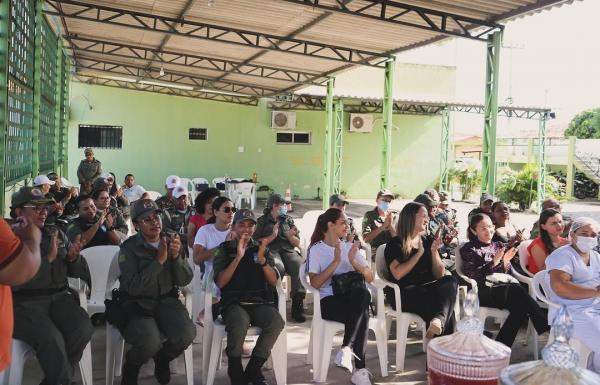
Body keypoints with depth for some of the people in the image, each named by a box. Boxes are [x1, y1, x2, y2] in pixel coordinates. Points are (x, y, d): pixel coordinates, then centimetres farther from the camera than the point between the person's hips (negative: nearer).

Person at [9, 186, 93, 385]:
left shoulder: (56, 233, 12)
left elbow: (77, 272, 15)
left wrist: (73, 258, -8)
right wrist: (48, 258, -16)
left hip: (59, 297, 5)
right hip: (24, 303, -4)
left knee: (83, 329, -23)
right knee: (51, 338, -31)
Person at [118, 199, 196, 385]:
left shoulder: (171, 242, 5)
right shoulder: (129, 248, -9)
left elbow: (185, 280, 1)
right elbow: (133, 287, -20)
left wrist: (176, 256, -18)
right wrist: (159, 260, -23)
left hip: (166, 301, 4)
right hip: (138, 304, -4)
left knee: (187, 334, -25)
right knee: (150, 342, -32)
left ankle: (162, 358, 12)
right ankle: (131, 367, 6)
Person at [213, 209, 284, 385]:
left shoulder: (261, 248, 15)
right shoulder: (225, 249, 9)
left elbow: (273, 282, 6)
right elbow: (220, 283, -4)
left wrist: (261, 259, -11)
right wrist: (238, 257, -12)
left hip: (260, 302, 3)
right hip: (234, 302, -2)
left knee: (276, 323, -30)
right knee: (240, 323, -37)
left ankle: (253, 369, -8)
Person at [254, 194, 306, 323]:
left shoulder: (288, 220, 24)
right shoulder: (262, 221, 14)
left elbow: (297, 243, 21)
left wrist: (290, 236, 0)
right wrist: (273, 236, -7)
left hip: (288, 250, 3)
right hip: (271, 251, -3)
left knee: (300, 265, -31)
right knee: (278, 267, -38)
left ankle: (298, 306, -29)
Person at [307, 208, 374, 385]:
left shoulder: (350, 246, 18)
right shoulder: (316, 249, 4)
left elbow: (370, 277, 9)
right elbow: (315, 283, -10)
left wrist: (354, 262, -9)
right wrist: (336, 261, -15)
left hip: (352, 297, 4)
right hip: (329, 300, -4)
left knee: (363, 293, -36)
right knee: (362, 314, -35)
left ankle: (346, 348, -31)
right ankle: (360, 369, -26)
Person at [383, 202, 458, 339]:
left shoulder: (428, 241, 15)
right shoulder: (395, 244, 0)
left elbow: (440, 275, 11)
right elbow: (397, 274, -16)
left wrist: (434, 251, -5)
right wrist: (419, 253, -8)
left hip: (427, 288, 5)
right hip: (403, 294, -5)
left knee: (451, 281, -28)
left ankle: (439, 320, -47)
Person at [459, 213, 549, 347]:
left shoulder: (499, 246, 26)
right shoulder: (468, 249, 12)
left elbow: (507, 273, 22)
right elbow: (471, 276, -3)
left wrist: (506, 262, 0)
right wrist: (494, 262, -11)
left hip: (504, 286, 5)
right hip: (483, 292, -5)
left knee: (520, 306, -33)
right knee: (517, 290, -34)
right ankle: (547, 329, -31)